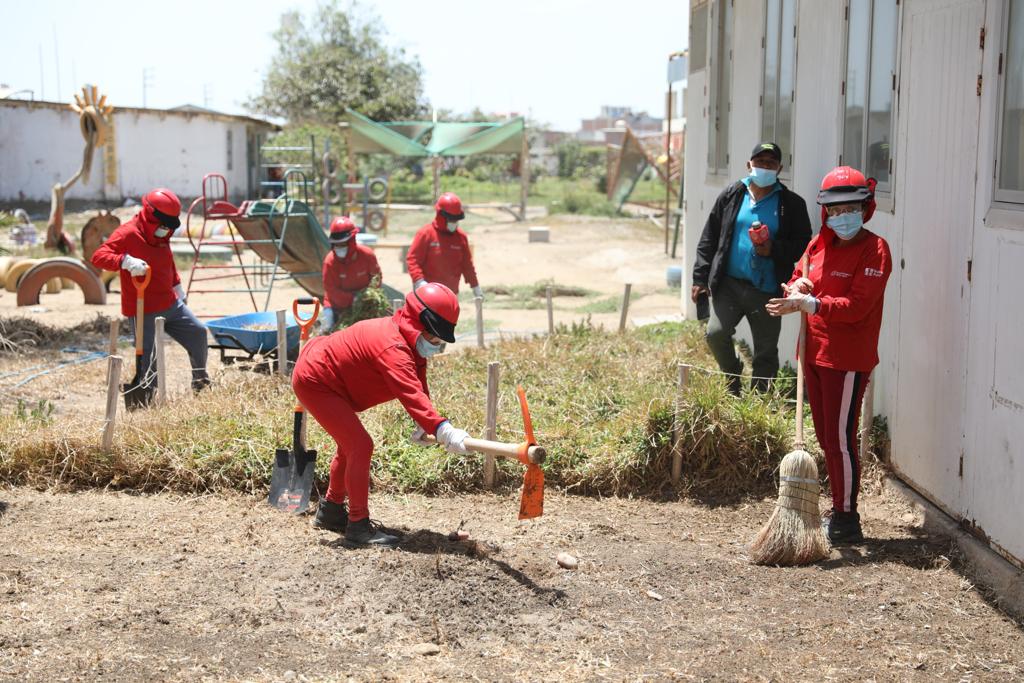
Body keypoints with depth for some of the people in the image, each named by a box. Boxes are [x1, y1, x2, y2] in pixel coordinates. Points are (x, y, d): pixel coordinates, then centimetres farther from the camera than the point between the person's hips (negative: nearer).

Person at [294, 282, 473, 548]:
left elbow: (418, 386, -1)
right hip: (313, 380, -11)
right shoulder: (393, 347, -33)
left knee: (351, 444, 23)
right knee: (360, 446, -16)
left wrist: (422, 425, -17)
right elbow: (410, 393, -46)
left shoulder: (410, 342, 0)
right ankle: (358, 527, -10)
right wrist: (442, 428, -56)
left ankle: (331, 510, 41)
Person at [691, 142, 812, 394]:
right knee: (716, 333, -16)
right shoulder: (731, 196, 6)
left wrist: (774, 250, -16)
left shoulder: (792, 204, 2)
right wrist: (700, 278, 1)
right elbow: (709, 239, 7)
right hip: (729, 284, 1)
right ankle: (733, 380, 12)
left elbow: (802, 243, 2)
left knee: (766, 353, 6)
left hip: (767, 291, -1)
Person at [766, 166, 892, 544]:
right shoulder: (820, 243, 11)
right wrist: (796, 286, -6)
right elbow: (798, 278, 18)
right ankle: (837, 510, 28)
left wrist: (808, 303, -28)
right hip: (814, 353, 8)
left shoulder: (874, 249, -11)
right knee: (826, 438, 16)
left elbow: (857, 306, -21)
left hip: (848, 359, -8)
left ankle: (847, 522, 4)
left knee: (841, 440, -6)